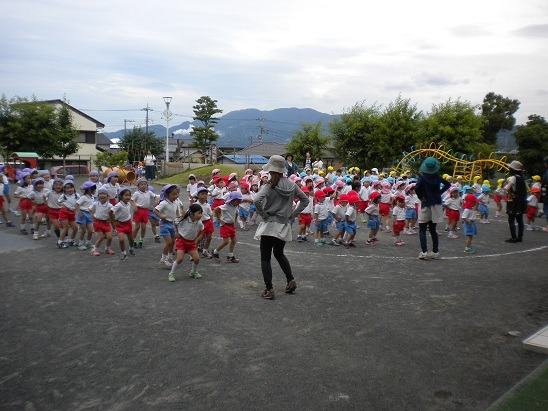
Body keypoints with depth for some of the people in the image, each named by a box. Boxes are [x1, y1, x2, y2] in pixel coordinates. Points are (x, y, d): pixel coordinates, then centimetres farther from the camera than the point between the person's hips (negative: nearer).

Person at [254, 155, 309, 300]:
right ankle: (291, 280, 22)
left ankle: (269, 289, 2)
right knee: (279, 254, 26)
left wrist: (263, 214, -13)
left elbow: (257, 201, -29)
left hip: (269, 225, -5)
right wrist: (293, 214, 10)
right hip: (283, 226, 5)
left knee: (265, 258, 4)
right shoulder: (291, 185, 2)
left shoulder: (269, 186, -14)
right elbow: (305, 200, 9)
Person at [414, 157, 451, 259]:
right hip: (437, 205, 5)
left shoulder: (423, 178, -15)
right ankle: (435, 252, 14)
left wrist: (420, 197, -15)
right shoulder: (438, 177, 0)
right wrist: (439, 192, 8)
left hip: (426, 206, -5)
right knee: (433, 230, 14)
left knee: (422, 230, 2)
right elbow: (448, 184, 12)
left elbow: (416, 188, -31)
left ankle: (424, 252, -8)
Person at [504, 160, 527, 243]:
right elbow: (525, 190, 15)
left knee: (511, 220, -3)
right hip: (521, 201, 8)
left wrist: (509, 193, -9)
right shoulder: (521, 178, 10)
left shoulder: (513, 177, -14)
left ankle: (513, 237, -4)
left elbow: (507, 188, -26)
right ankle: (520, 237, 17)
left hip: (513, 202, -8)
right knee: (520, 220, 12)